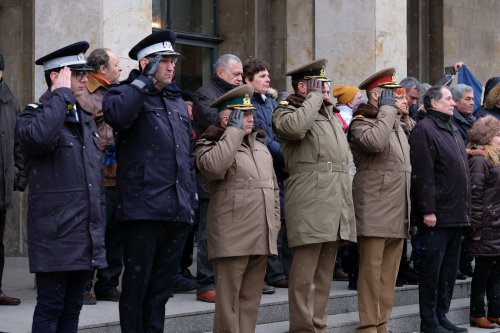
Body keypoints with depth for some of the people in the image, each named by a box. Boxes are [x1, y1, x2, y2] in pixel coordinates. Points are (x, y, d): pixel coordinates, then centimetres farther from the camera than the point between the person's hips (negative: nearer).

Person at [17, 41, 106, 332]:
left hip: (86, 237, 7)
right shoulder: (35, 115, -4)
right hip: (55, 235, -7)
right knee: (51, 307, -4)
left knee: (73, 307, 10)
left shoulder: (87, 119, 19)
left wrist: (100, 229, 19)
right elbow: (41, 136, -31)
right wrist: (61, 93, -19)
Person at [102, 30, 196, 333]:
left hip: (178, 209, 7)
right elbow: (117, 115, -25)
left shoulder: (177, 100, 21)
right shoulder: (127, 93, 0)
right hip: (143, 206, -6)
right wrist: (145, 80, -16)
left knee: (163, 284, 12)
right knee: (137, 283, -2)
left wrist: (191, 192, 17)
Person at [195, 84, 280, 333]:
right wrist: (235, 131, -14)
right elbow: (213, 167, -25)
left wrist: (275, 225, 15)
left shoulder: (260, 145, 21)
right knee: (229, 299, -4)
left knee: (251, 298, 9)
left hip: (262, 238, 7)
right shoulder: (211, 144, 0)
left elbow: (273, 188, 24)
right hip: (232, 237, -6)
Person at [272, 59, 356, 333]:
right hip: (309, 205, -8)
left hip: (336, 205, 8)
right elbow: (294, 127, -26)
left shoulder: (330, 115, 25)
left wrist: (346, 205, 23)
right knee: (304, 274, -9)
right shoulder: (286, 112, 1)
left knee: (324, 273, 10)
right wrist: (314, 98, -11)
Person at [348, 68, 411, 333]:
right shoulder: (361, 123, -4)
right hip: (375, 211, -8)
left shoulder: (398, 126, 21)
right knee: (371, 271, -6)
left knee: (389, 273, 9)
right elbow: (374, 142, -28)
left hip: (398, 214, 8)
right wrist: (387, 110, -16)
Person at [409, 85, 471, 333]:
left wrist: (465, 208, 19)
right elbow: (422, 174, -17)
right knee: (432, 268, -3)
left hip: (456, 214, 9)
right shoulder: (424, 130, -10)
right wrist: (427, 210, -21)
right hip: (436, 215, -9)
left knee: (449, 268, 12)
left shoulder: (453, 132, 19)